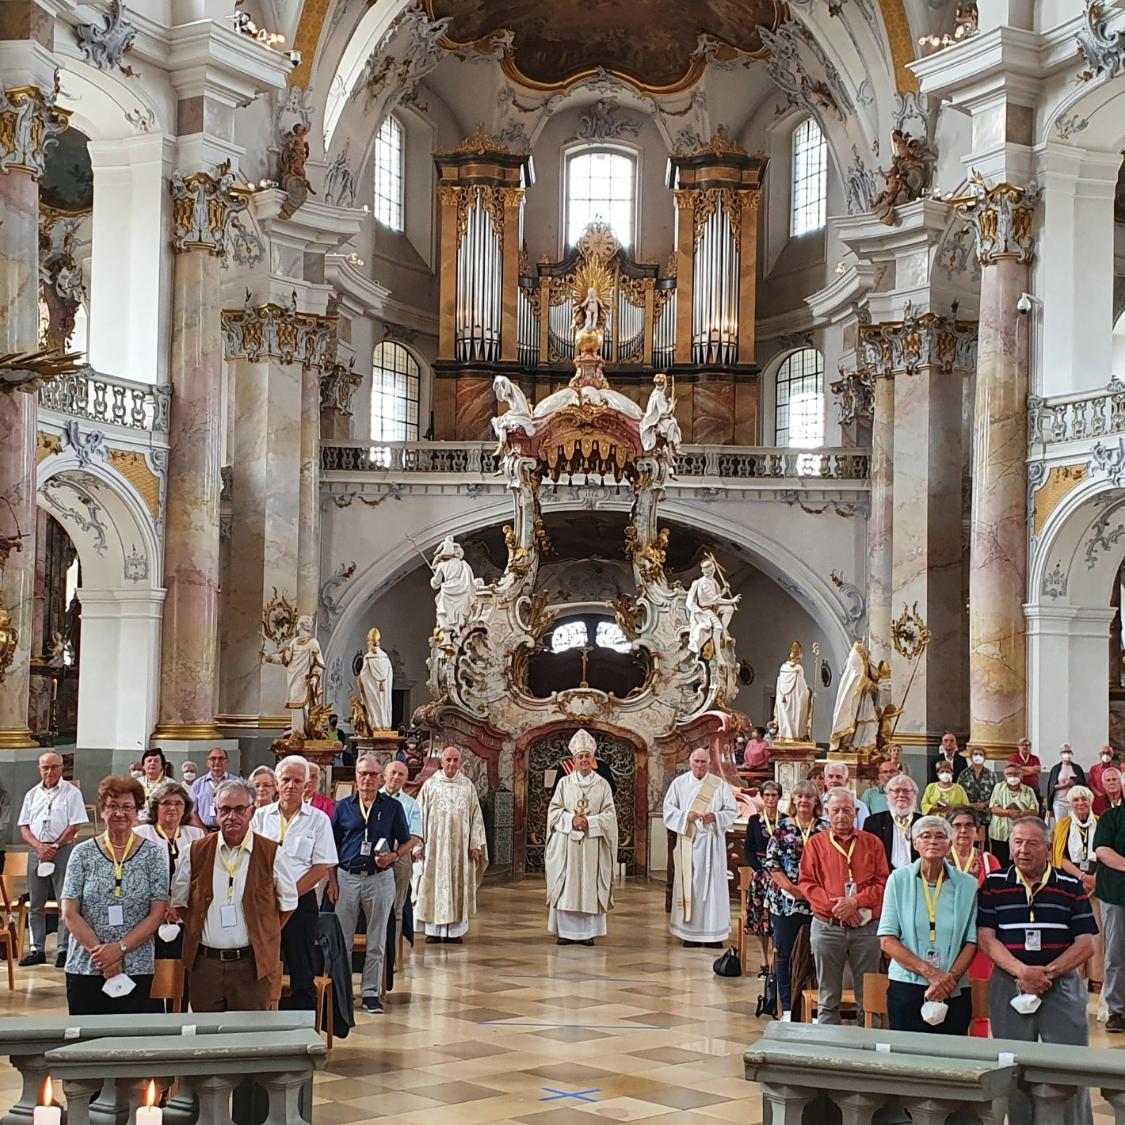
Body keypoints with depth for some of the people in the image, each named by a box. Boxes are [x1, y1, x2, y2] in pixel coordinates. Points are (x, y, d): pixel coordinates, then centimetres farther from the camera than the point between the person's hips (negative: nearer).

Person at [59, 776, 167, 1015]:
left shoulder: (152, 855, 3)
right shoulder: (83, 854, 4)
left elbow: (157, 914, -2)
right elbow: (69, 914, -1)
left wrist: (120, 948, -13)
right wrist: (99, 952, -12)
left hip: (137, 971, 0)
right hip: (85, 970, 1)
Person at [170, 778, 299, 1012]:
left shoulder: (272, 854, -1)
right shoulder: (195, 853, 5)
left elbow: (288, 904, 9)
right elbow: (177, 903, 14)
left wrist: (264, 937, 5)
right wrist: (197, 930, 7)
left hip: (252, 965, -2)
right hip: (204, 963, 2)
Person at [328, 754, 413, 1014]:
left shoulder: (393, 807, 3)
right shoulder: (343, 807, 5)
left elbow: (408, 842, 8)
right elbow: (332, 847, 7)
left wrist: (393, 856, -12)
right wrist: (332, 880, -1)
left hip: (380, 878, 0)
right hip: (347, 877, 1)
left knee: (376, 941, 6)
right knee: (342, 938, 5)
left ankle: (370, 992, 14)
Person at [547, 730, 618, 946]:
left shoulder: (602, 784, 5)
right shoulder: (564, 783, 6)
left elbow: (609, 814, 0)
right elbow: (554, 811, 3)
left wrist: (589, 822, -14)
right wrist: (572, 819, -14)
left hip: (592, 845, 0)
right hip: (567, 842, 0)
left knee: (590, 886, -1)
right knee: (566, 886, -2)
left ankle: (588, 932, 4)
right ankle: (566, 931, 4)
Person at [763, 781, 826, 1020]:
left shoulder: (825, 828, 3)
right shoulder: (782, 828, 3)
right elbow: (771, 863, 0)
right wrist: (791, 888, -11)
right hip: (785, 901, 0)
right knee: (784, 955, 4)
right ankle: (787, 1008, 13)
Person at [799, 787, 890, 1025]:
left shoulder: (872, 843, 7)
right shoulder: (816, 843, 6)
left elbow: (882, 882, 1)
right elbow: (806, 883, 0)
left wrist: (855, 902, -14)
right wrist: (835, 906, -12)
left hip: (867, 927, 0)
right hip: (827, 927, 0)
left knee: (868, 997, 3)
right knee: (828, 998, 6)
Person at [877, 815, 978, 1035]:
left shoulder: (967, 885, 5)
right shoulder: (899, 880, 2)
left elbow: (972, 942, 2)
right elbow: (887, 941, -4)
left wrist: (951, 978, -13)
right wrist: (930, 972, -12)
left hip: (953, 992, 1)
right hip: (906, 988, -1)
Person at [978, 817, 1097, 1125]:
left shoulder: (1070, 887, 5)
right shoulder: (993, 885, 5)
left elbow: (1086, 944, 1)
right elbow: (986, 938, -2)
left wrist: (1048, 972, -11)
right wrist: (1022, 971, -16)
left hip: (1062, 987, 0)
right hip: (1009, 988, 0)